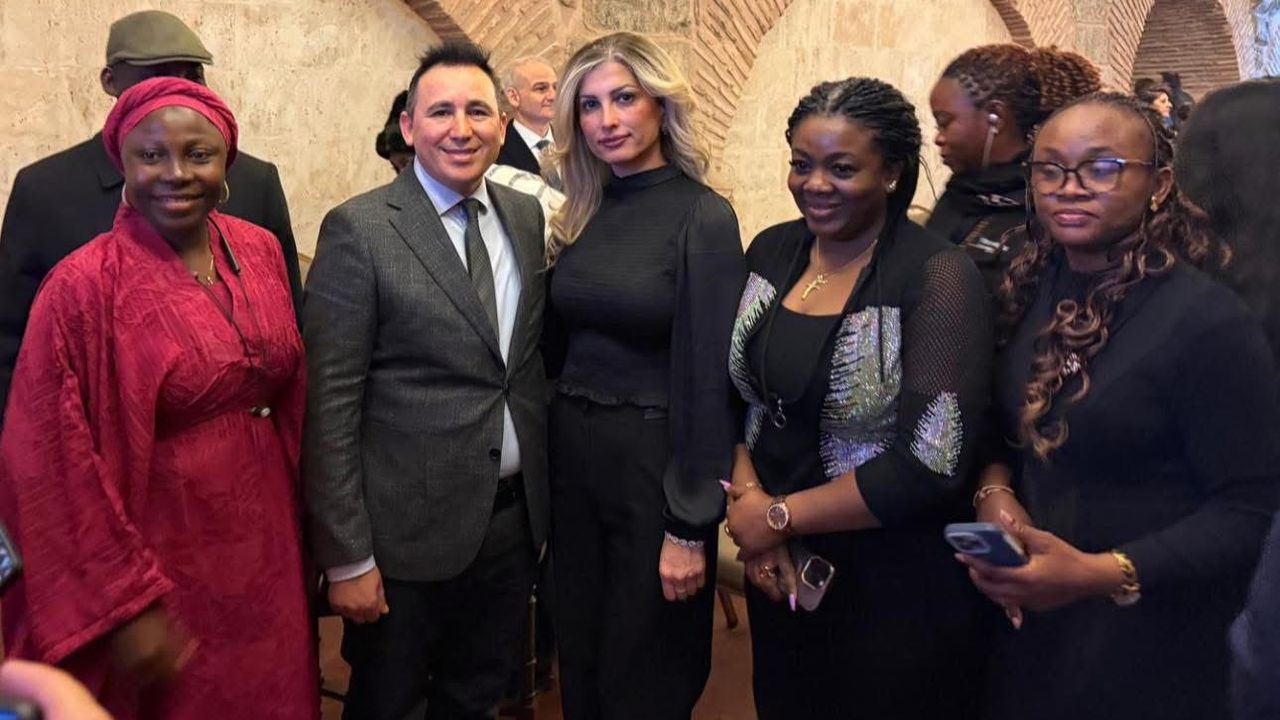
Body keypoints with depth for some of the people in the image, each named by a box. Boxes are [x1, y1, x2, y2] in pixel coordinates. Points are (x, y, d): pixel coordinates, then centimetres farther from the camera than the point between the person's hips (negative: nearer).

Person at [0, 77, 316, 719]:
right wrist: (124, 603, -14)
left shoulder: (261, 251, 0)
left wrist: (298, 515, 11)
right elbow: (56, 465, -15)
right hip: (160, 559, -5)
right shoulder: (84, 285, -17)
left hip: (267, 541, 5)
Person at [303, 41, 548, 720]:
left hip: (516, 517, 5)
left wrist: (544, 498, 9)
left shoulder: (527, 216, 4)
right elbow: (329, 406, -13)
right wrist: (346, 558, -14)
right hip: (408, 533, -4)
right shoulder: (358, 229, -12)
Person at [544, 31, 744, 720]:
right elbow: (561, 347, 11)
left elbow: (708, 378, -16)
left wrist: (689, 526, -15)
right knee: (579, 659, 20)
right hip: (571, 457, 6)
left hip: (654, 464, -6)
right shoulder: (580, 216, 5)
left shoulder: (703, 218, -14)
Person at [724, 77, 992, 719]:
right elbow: (738, 395, 6)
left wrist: (781, 517, -16)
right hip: (780, 570, 6)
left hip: (897, 591, -5)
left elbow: (930, 464, -24)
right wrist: (745, 496, -11)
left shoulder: (939, 278, -18)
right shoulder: (771, 250, 0)